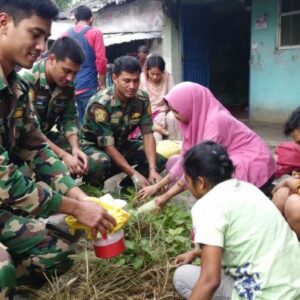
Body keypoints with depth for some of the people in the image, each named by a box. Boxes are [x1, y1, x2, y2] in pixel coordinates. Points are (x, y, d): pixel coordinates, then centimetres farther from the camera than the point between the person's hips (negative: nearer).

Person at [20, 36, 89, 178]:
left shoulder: (67, 84, -5)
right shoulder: (26, 79, -25)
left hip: (46, 136, 7)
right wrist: (63, 155, -33)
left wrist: (75, 148, -20)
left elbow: (69, 118, -1)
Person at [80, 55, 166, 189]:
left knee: (159, 160, -12)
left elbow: (147, 133, -13)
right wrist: (134, 174, -32)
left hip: (121, 144, 5)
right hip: (93, 145, -5)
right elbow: (108, 146, -29)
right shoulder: (100, 103, -29)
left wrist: (152, 169, -26)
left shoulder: (142, 99, -13)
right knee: (101, 163, -39)